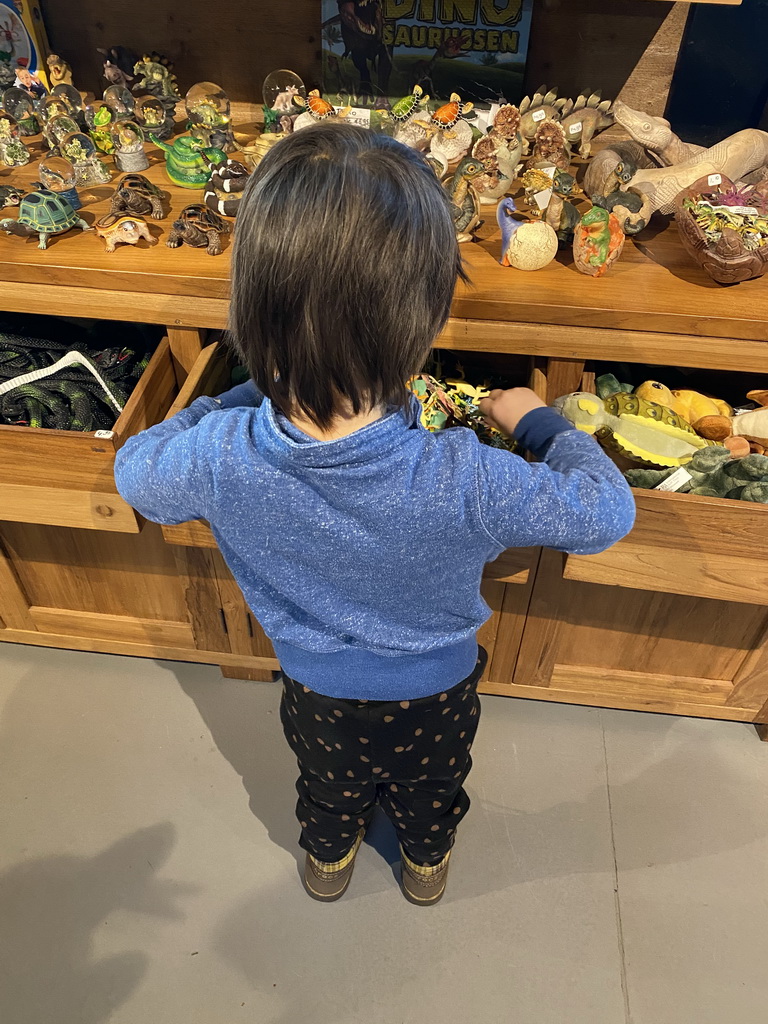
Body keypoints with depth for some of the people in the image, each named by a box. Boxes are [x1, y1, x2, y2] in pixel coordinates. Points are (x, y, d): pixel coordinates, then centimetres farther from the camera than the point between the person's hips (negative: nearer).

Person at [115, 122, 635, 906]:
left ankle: (326, 864, 68)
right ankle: (427, 867, 66)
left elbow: (134, 468, -11)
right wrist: (539, 421, -8)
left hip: (317, 694, 2)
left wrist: (253, 395, -10)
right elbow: (608, 510, -23)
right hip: (434, 699, -1)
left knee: (329, 789, 36)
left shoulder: (218, 458, -36)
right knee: (429, 793, 34)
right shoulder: (467, 483, -42)